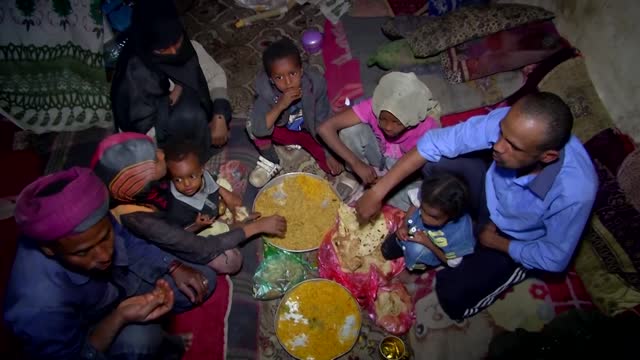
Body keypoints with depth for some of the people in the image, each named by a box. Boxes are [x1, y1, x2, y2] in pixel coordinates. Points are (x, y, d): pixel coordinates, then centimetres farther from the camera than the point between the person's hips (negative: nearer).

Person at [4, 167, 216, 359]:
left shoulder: (90, 223, -30)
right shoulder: (39, 306, -42)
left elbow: (128, 242, -6)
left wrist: (174, 267, -15)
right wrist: (121, 317, -39)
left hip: (118, 281, 4)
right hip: (87, 334, -4)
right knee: (139, 339, -33)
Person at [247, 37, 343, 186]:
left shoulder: (316, 83, -29)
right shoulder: (265, 90, -29)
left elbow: (323, 122, -18)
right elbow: (258, 131, -39)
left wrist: (329, 154, -16)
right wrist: (280, 106, -50)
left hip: (308, 130, 1)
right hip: (282, 130, 0)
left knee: (333, 167, -16)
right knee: (252, 125, -28)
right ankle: (270, 162, -2)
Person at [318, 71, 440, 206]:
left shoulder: (427, 127, -30)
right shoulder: (374, 106, -29)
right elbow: (325, 128, -33)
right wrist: (357, 164, -38)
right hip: (376, 156, 0)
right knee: (351, 129, -30)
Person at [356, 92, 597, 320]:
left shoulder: (575, 191, -39)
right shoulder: (508, 122, -32)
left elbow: (554, 259, -22)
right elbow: (435, 142, -26)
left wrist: (495, 242, -12)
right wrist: (377, 191, -27)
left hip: (515, 240, -3)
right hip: (489, 192, 3)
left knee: (452, 299, -14)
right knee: (435, 158, -21)